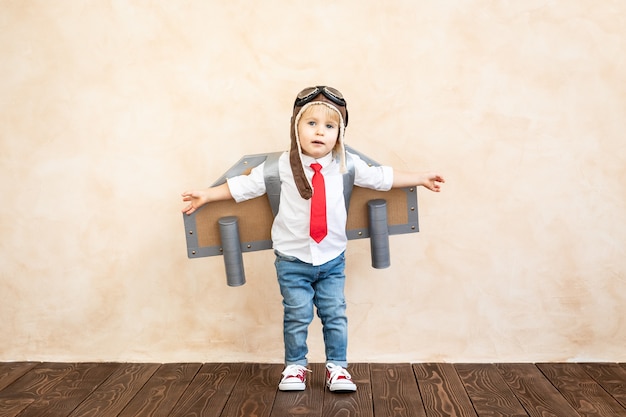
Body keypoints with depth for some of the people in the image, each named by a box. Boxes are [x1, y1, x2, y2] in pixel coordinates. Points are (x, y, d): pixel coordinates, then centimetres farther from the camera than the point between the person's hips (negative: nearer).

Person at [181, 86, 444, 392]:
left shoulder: (347, 165, -3)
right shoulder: (281, 167, -10)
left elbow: (381, 177, 8)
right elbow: (245, 185, -3)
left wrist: (421, 178, 14)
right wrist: (207, 195, -2)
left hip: (332, 259, 2)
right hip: (292, 260, -2)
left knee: (335, 315, 9)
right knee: (297, 316, 6)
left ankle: (337, 367, 27)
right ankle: (295, 367, 27)